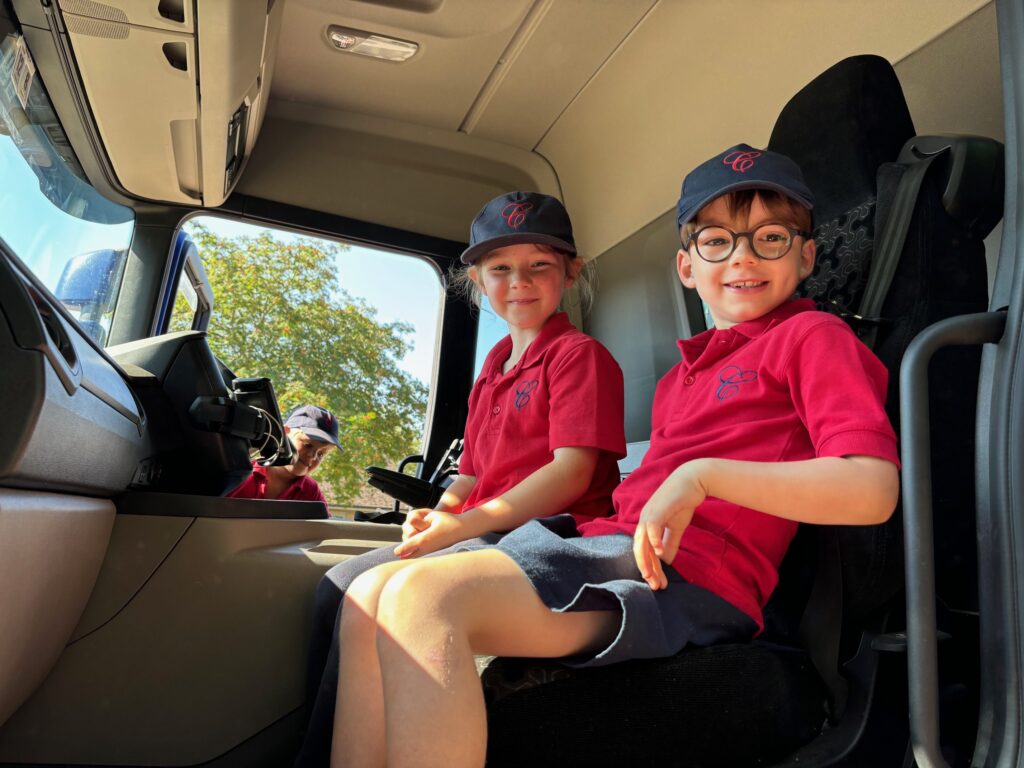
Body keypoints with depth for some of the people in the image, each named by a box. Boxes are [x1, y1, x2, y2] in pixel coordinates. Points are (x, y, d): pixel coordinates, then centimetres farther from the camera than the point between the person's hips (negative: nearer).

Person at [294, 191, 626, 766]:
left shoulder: (579, 354, -5)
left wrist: (466, 524, -21)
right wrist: (437, 512, -1)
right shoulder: (495, 368, 20)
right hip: (483, 533, 9)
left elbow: (573, 471, -16)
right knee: (339, 585, -2)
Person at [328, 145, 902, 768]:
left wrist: (703, 474, -18)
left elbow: (873, 490, -11)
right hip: (607, 543, 9)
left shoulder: (812, 337, 4)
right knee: (370, 596, -2)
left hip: (689, 577, -8)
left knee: (421, 596, -29)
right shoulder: (683, 372, 26)